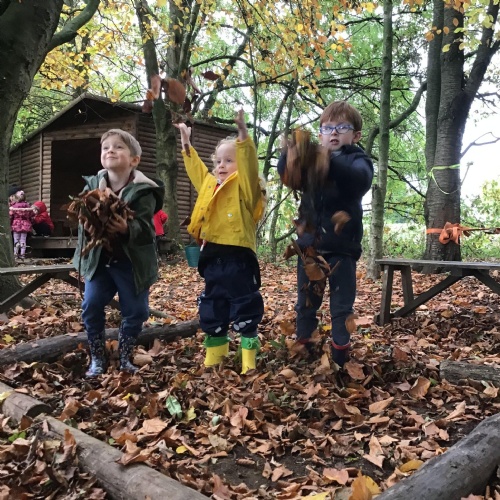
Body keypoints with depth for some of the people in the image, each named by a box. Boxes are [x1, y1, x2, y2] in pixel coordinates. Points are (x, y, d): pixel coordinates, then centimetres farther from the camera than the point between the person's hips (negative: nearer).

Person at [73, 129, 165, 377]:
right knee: (91, 306, -1)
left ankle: (124, 356, 27)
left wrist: (127, 229, -39)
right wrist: (86, 229, -23)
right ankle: (97, 358, 18)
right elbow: (82, 219, 0)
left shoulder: (143, 192, -13)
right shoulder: (92, 186, 0)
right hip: (99, 259, 3)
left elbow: (146, 229, -19)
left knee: (135, 311, 4)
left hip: (132, 262, -3)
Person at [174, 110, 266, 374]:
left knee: (245, 307, 2)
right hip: (212, 257, 7)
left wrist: (243, 133, -30)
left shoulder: (244, 185, -3)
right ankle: (213, 357, 28)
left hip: (238, 257, -7)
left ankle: (249, 360, 14)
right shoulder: (209, 184, 16)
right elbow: (195, 167, 30)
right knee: (212, 309, 14)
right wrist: (186, 142, 30)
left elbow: (249, 162, -20)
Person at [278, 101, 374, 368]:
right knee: (306, 303, 12)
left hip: (342, 247, -3)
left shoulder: (358, 160, -1)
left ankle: (340, 356, 17)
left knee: (342, 305, 5)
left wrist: (330, 162, -43)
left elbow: (360, 178, -25)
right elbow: (285, 172, -11)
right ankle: (303, 350, 26)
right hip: (309, 244, 3)